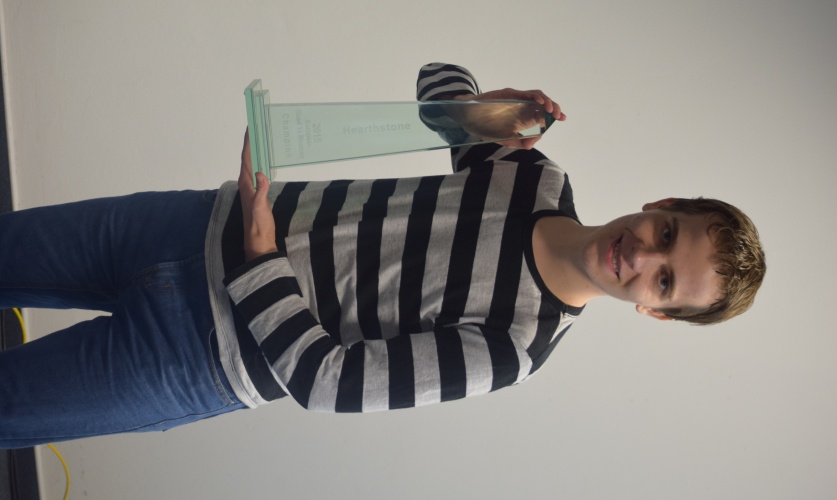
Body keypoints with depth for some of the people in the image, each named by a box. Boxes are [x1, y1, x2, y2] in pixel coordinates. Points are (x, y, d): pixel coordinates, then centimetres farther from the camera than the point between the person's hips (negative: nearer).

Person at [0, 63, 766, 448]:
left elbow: (323, 378, -21)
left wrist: (259, 249, -24)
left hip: (204, 354, -5)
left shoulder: (511, 346, -20)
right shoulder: (535, 174, -5)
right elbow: (438, 77, 10)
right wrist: (487, 111, -13)